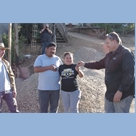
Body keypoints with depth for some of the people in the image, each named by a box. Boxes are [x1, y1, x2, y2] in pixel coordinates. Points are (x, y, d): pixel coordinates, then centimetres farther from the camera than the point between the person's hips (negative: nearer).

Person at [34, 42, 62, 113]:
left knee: (54, 107, 12)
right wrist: (49, 67, -20)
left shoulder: (57, 59, 7)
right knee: (43, 107, 6)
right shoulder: (40, 58, -3)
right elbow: (36, 69, -15)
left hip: (55, 88, 3)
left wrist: (57, 69, -7)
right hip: (43, 88, -3)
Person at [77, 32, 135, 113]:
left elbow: (129, 75, -24)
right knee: (109, 111, 19)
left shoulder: (126, 54, -17)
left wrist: (120, 91, -25)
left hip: (123, 93, -9)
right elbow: (99, 64, 23)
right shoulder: (110, 55, 12)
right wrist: (85, 64, 18)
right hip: (110, 92, 10)